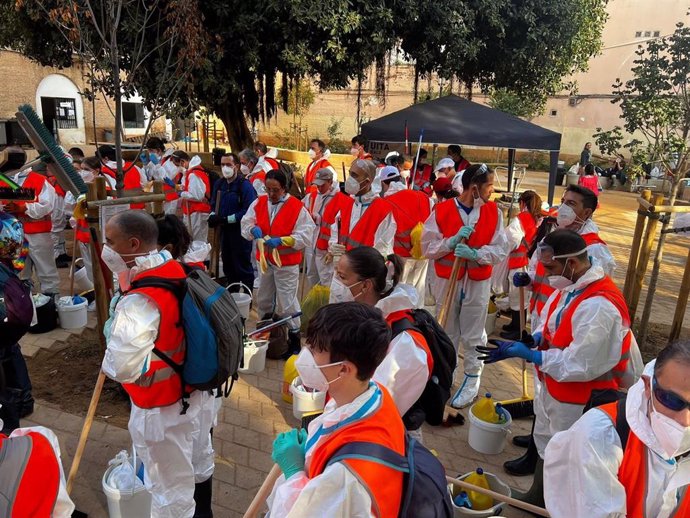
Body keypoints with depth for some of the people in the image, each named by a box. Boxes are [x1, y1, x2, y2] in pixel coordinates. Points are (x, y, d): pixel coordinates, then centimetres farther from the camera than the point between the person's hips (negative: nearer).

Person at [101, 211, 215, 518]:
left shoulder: (138, 303, -32)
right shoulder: (180, 272, -7)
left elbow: (123, 368, -39)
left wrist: (113, 332, -19)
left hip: (163, 410, -8)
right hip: (197, 392, 9)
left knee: (171, 489, 16)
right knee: (199, 463, 31)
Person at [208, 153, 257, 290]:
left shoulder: (245, 185, -14)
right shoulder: (219, 184, 8)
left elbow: (248, 211, -22)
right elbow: (213, 204, 17)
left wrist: (227, 219, -22)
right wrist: (213, 216, -5)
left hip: (241, 232, -7)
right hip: (225, 231, 7)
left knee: (243, 266, 1)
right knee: (228, 266, 18)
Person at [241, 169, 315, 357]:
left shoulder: (297, 207, -14)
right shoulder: (259, 203, 2)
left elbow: (305, 235, -18)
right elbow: (245, 223, 4)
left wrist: (282, 240, -27)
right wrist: (253, 229, -19)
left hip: (286, 262, -6)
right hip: (264, 260, 6)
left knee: (287, 301, -1)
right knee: (263, 299, 19)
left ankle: (294, 337, 16)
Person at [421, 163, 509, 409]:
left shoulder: (494, 212, -4)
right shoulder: (441, 210, -9)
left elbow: (501, 250, -7)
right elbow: (427, 247, -8)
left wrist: (475, 253, -23)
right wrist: (453, 240, -22)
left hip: (478, 282, 0)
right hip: (447, 280, 0)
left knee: (473, 334, 10)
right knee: (446, 331, 15)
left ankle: (472, 379, 26)